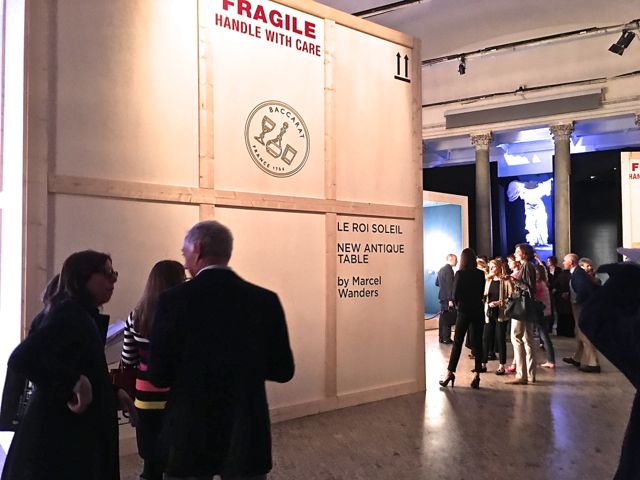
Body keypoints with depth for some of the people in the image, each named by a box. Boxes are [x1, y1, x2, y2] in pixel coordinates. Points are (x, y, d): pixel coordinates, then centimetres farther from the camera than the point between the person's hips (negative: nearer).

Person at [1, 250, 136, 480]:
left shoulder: (83, 316, 13)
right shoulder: (68, 313, -16)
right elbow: (22, 357, -30)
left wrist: (114, 393, 8)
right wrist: (75, 382, -30)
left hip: (73, 432, 10)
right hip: (59, 435, -10)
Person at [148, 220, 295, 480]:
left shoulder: (174, 299, -12)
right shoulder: (266, 300, -6)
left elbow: (159, 375, -10)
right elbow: (282, 370, -1)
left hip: (191, 436, -1)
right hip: (247, 436, 2)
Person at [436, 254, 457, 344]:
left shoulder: (441, 269, 12)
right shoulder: (449, 269, -16)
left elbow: (437, 283, 19)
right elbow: (450, 285, -21)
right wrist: (451, 299, -22)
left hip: (442, 296, 9)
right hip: (447, 298, -9)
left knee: (443, 318, 13)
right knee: (447, 319, -4)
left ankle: (441, 337, 18)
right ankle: (446, 338, -1)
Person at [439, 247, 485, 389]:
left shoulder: (460, 274, -8)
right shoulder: (480, 274, 1)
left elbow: (455, 294, -8)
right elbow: (482, 292, 6)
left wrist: (457, 303, 11)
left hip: (464, 311, -2)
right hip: (478, 311, 3)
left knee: (457, 342, 6)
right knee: (477, 342, 6)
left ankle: (450, 373, 6)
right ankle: (477, 375, 5)